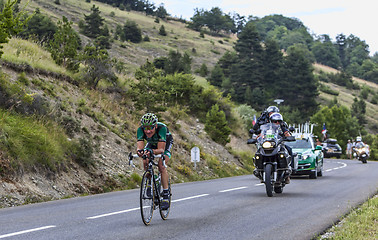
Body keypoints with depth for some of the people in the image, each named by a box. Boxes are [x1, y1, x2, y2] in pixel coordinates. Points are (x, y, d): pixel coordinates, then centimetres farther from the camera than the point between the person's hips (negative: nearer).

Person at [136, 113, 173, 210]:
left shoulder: (162, 128, -41)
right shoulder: (140, 130, -33)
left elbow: (161, 149, -45)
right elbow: (139, 146, -41)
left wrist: (151, 151, -65)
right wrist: (139, 151, -64)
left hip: (166, 143, -3)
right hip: (152, 143, 4)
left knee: (161, 165, -24)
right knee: (145, 162, -21)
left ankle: (166, 194, -18)